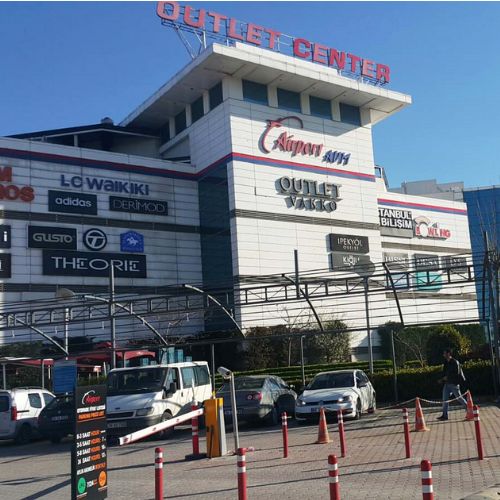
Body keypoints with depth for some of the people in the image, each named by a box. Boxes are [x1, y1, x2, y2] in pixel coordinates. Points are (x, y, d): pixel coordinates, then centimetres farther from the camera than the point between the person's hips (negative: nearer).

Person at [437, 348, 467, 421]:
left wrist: (447, 377, -16)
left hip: (454, 383, -8)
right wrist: (442, 379, 5)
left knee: (459, 397, 1)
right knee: (445, 399, 3)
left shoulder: (455, 362, -12)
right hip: (447, 383, 8)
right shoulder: (446, 363, 12)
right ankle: (445, 415, 6)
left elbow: (456, 373, -18)